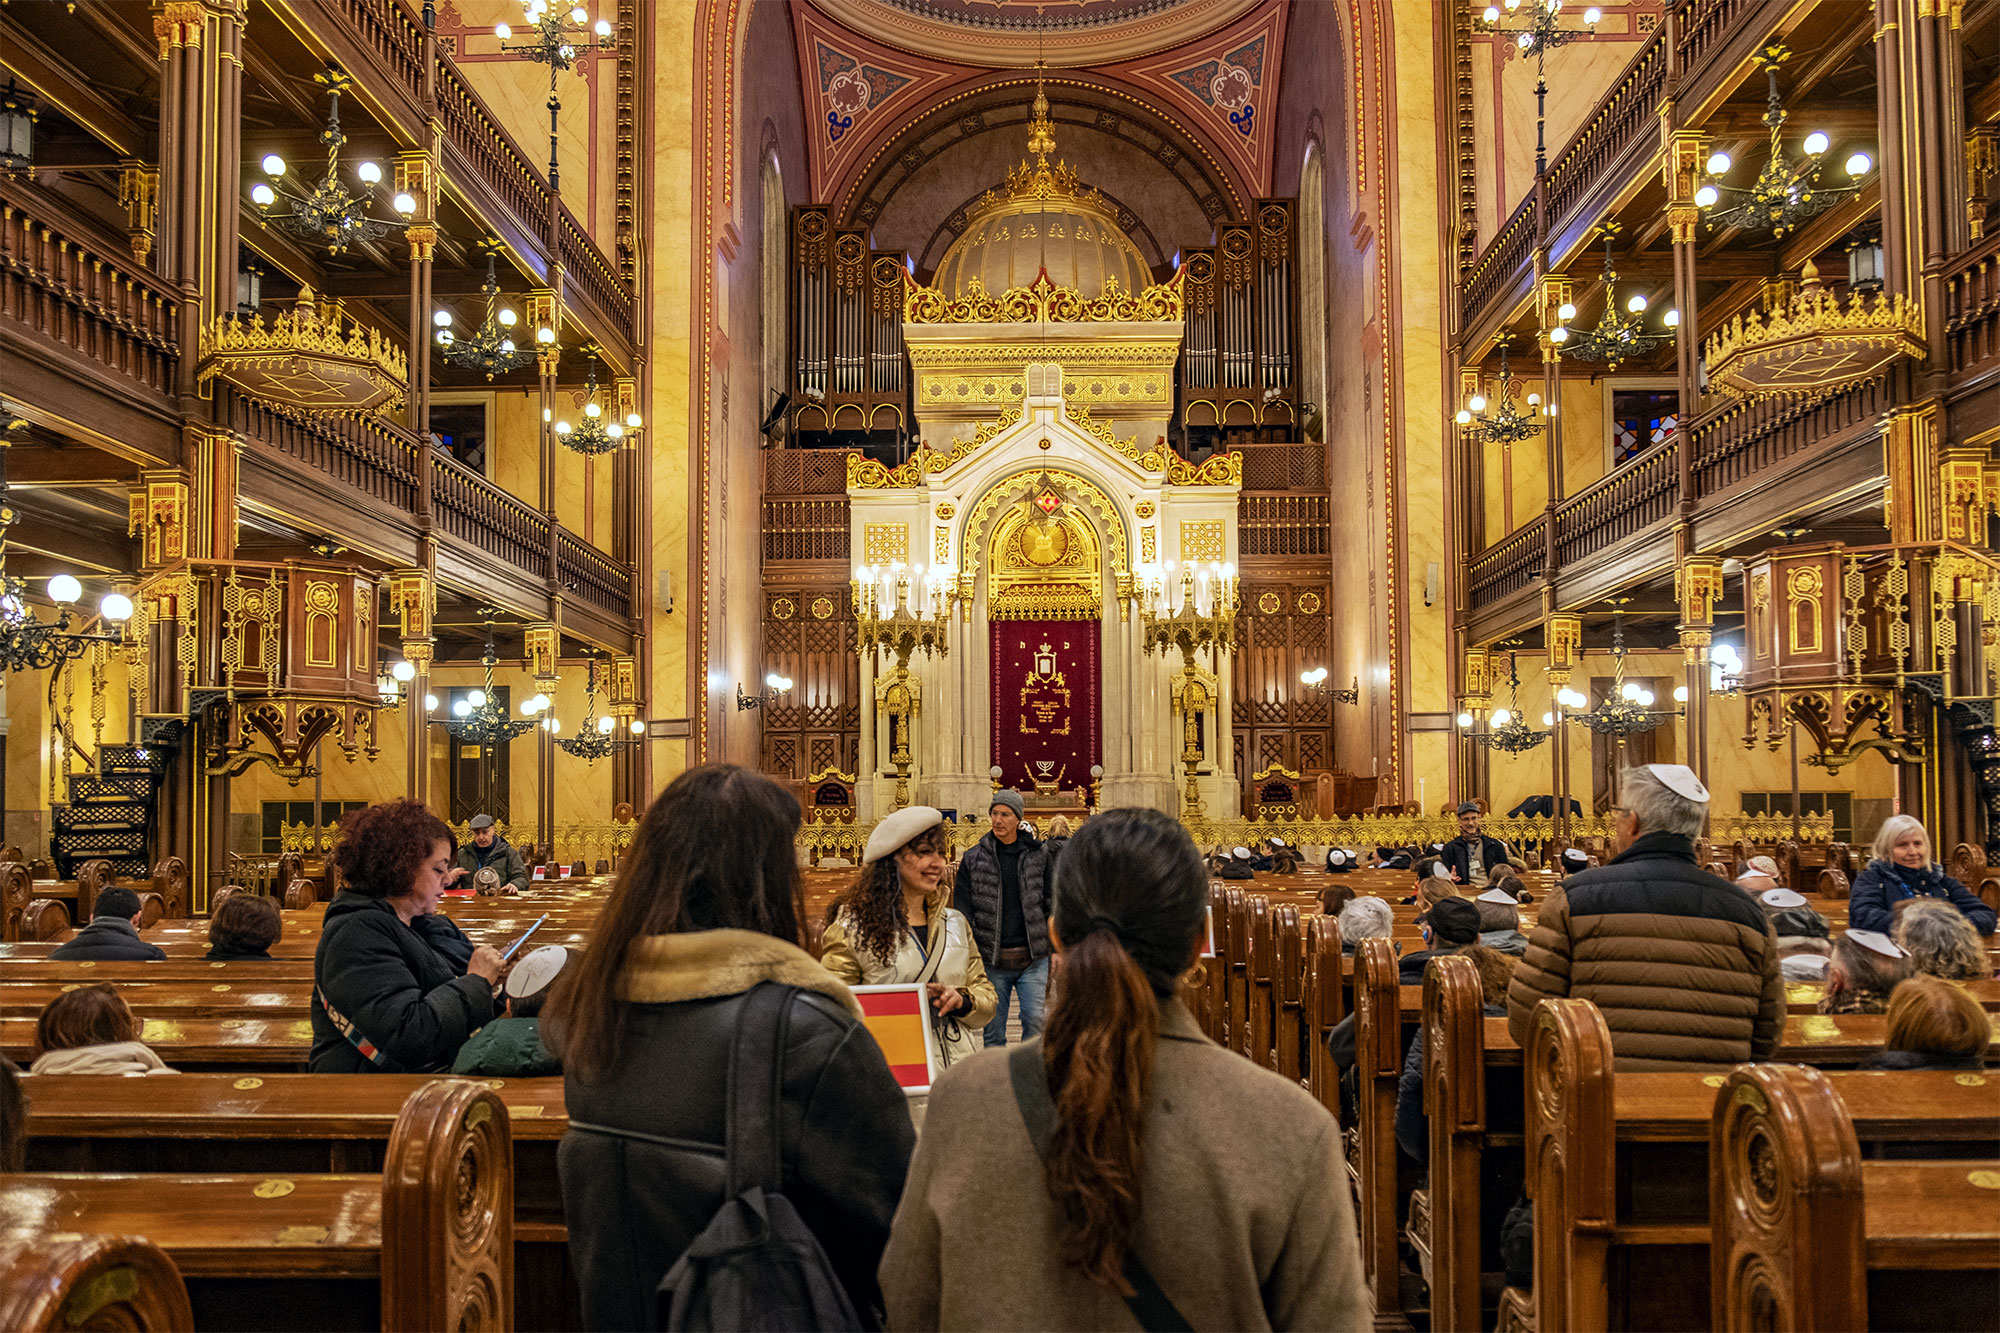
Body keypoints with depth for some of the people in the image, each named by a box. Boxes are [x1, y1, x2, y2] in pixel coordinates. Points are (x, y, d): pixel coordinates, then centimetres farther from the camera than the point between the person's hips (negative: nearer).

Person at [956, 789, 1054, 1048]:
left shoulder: (1038, 855, 7)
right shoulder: (973, 858, 5)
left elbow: (1050, 904, 11)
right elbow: (963, 909, 4)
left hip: (1032, 957, 0)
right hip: (992, 960, 0)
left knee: (1035, 1019, -8)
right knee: (993, 1029, 5)